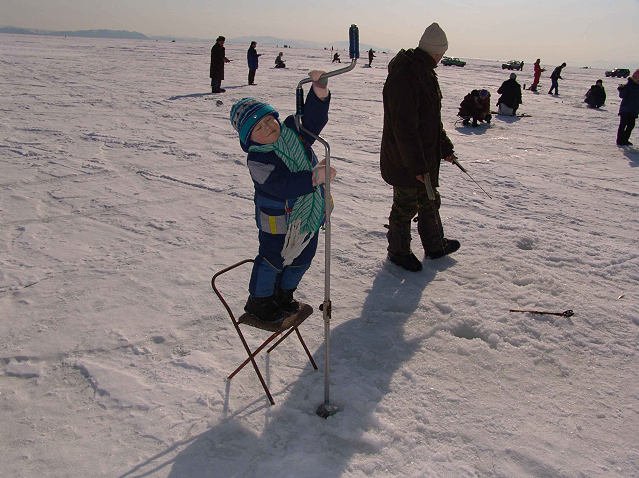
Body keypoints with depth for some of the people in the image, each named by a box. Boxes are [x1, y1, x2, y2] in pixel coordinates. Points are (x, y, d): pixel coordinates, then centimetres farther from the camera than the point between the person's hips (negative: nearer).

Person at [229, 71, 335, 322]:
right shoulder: (257, 160, -24)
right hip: (279, 221, -7)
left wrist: (319, 93, -29)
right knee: (273, 259, 7)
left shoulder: (293, 130, -3)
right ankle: (259, 301, 30)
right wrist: (313, 178, -43)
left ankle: (283, 295, 43)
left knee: (302, 257, 20)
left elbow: (314, 118, -11)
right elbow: (283, 185, -34)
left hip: (309, 213, 7)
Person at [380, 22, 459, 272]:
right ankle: (398, 251, 27)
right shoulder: (403, 76, -23)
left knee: (430, 202, 22)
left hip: (425, 158, 10)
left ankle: (435, 245, 39)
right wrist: (417, 165, -25)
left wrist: (445, 148, 19)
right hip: (404, 163, -10)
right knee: (406, 207, 7)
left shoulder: (425, 73, 10)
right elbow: (404, 127, -27)